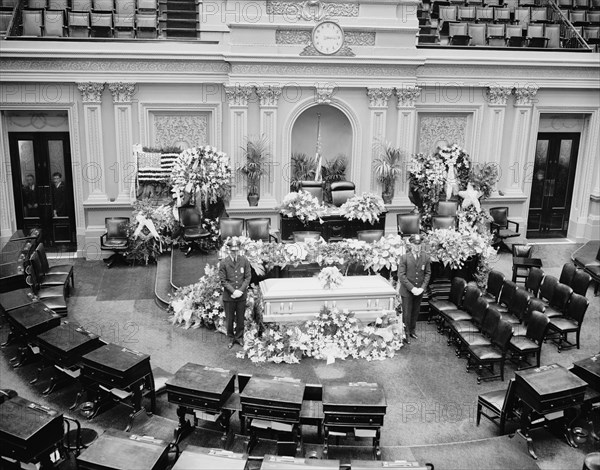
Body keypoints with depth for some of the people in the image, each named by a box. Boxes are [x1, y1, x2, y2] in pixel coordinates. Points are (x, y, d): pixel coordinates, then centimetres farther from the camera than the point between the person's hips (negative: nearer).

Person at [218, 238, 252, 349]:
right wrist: (233, 291, -15)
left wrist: (240, 291, -11)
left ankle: (239, 337, 30)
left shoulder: (244, 260, -3)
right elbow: (223, 280, -6)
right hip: (228, 296, -1)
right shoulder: (224, 263, -7)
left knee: (240, 318, 12)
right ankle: (231, 338, 27)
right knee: (229, 319, 9)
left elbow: (248, 277, -1)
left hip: (242, 295, 1)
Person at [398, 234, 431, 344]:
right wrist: (412, 288, -17)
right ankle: (406, 334, 15)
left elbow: (428, 273, 4)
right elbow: (401, 275, -11)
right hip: (407, 291, -3)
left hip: (419, 290, 3)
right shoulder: (404, 258, -9)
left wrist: (422, 287, -8)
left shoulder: (425, 258, 0)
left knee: (415, 312, 14)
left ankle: (412, 330, 31)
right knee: (407, 313, 3)